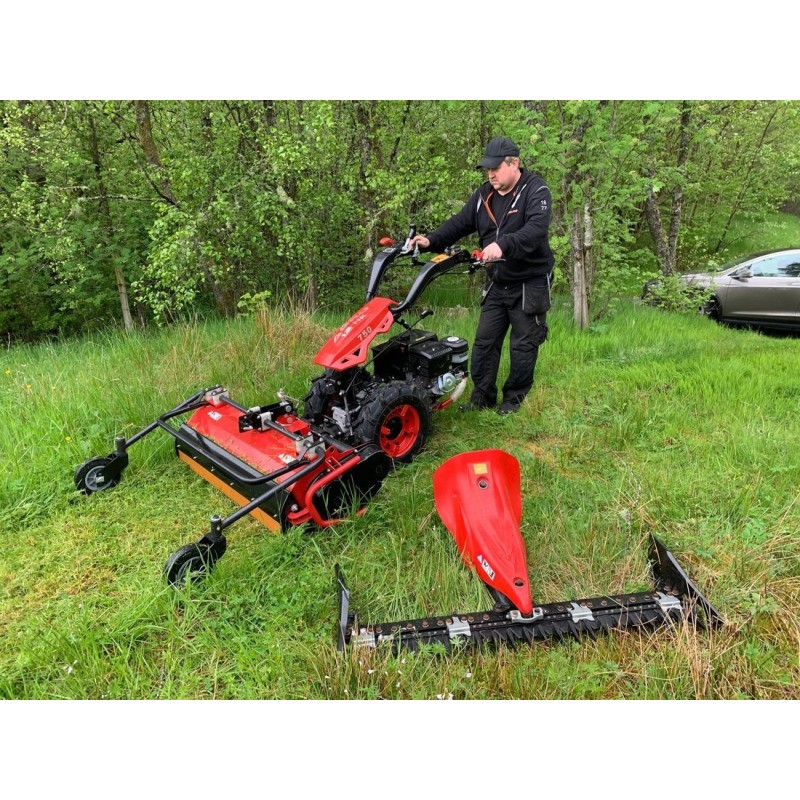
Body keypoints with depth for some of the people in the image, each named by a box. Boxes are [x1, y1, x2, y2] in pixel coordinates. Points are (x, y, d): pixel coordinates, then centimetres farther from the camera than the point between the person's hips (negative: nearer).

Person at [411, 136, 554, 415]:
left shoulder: (536, 191, -14)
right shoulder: (484, 195, 6)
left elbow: (536, 229, -30)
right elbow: (459, 223, 3)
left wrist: (503, 245, -47)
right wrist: (431, 240, -15)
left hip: (529, 284, -6)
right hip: (497, 284, 6)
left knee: (523, 344, 3)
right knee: (484, 341, 6)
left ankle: (514, 398, 17)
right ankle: (482, 397, 16)